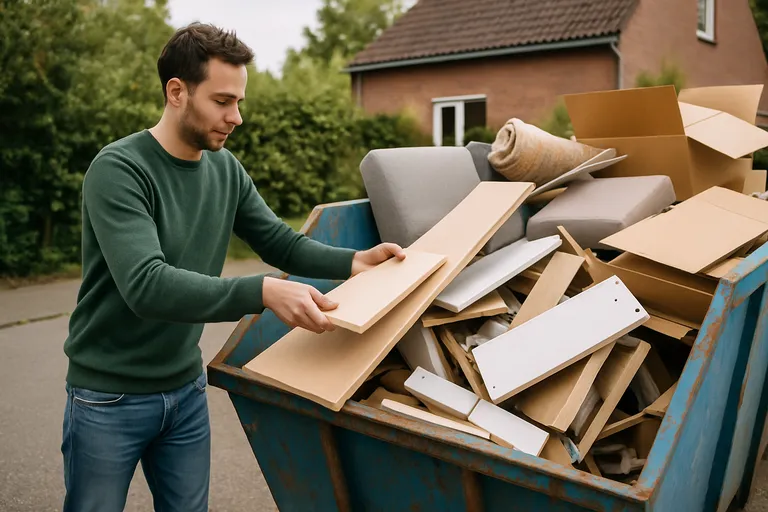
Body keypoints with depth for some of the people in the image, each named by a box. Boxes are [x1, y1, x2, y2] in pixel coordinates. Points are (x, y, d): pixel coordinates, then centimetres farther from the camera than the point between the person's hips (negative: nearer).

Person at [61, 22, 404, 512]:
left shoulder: (226, 169, -1)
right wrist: (262, 292, -42)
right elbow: (145, 285, -32)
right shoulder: (118, 170, -21)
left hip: (187, 387, 5)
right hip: (110, 397, -5)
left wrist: (352, 261, -13)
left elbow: (279, 241, 4)